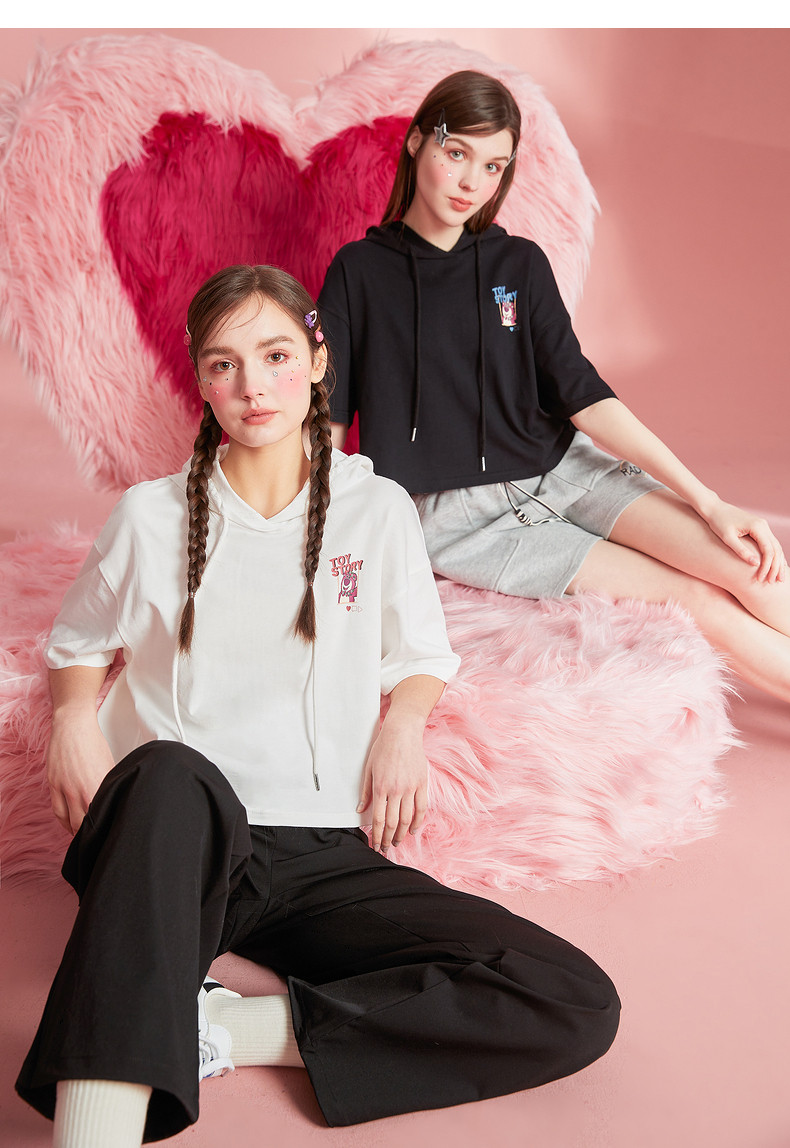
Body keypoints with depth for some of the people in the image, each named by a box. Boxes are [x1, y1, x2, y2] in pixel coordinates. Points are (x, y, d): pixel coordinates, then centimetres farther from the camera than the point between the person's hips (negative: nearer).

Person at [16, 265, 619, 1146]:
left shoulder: (378, 511, 10)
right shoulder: (150, 516, 9)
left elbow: (422, 656, 22)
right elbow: (79, 642, 23)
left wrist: (402, 724, -1)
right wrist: (73, 719, 1)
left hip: (324, 856, 2)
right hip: (180, 840, -2)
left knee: (580, 1008, -19)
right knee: (167, 775, -42)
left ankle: (233, 1026, -21)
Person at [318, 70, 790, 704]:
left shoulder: (520, 263, 6)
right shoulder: (359, 271, 0)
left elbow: (584, 396, 2)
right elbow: (326, 418, 2)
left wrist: (710, 503, -5)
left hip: (562, 468, 3)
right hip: (458, 515, -3)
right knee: (695, 599, -16)